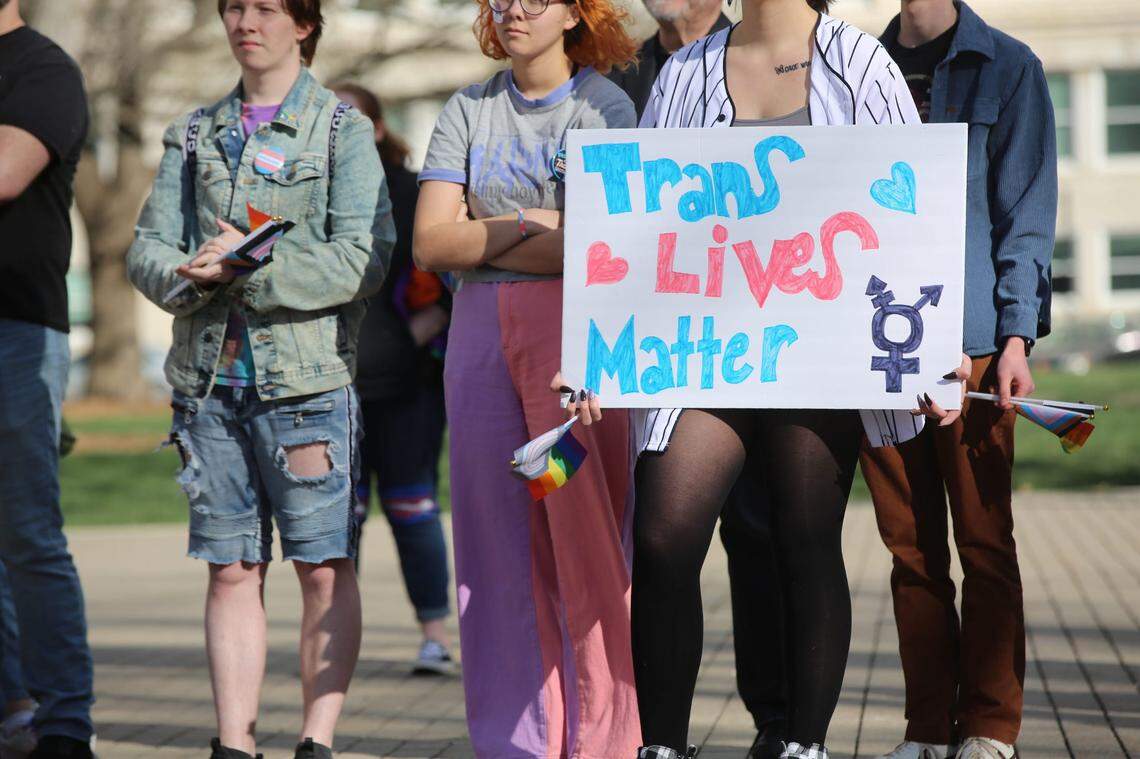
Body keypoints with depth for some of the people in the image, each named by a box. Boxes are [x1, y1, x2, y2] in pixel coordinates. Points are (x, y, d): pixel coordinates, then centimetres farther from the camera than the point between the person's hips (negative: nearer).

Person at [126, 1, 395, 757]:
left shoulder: (343, 129, 2)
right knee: (231, 569, 4)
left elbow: (364, 258, -9)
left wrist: (251, 270, -15)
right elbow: (149, 247, 10)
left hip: (308, 372, -4)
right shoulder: (195, 133, 16)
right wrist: (194, 274, -12)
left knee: (325, 566, -3)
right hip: (210, 374, 4)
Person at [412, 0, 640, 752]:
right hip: (482, 329, 4)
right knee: (501, 540, 2)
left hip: (578, 330, -4)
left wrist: (482, 236, -1)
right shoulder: (469, 110, 14)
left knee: (585, 534, -7)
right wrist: (531, 226, -5)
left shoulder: (606, 104, 2)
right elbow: (430, 242, 5)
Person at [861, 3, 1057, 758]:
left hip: (971, 336, -4)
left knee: (983, 540, 1)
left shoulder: (1007, 67, 3)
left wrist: (1017, 335, -9)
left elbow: (1026, 207, -1)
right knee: (912, 546, 6)